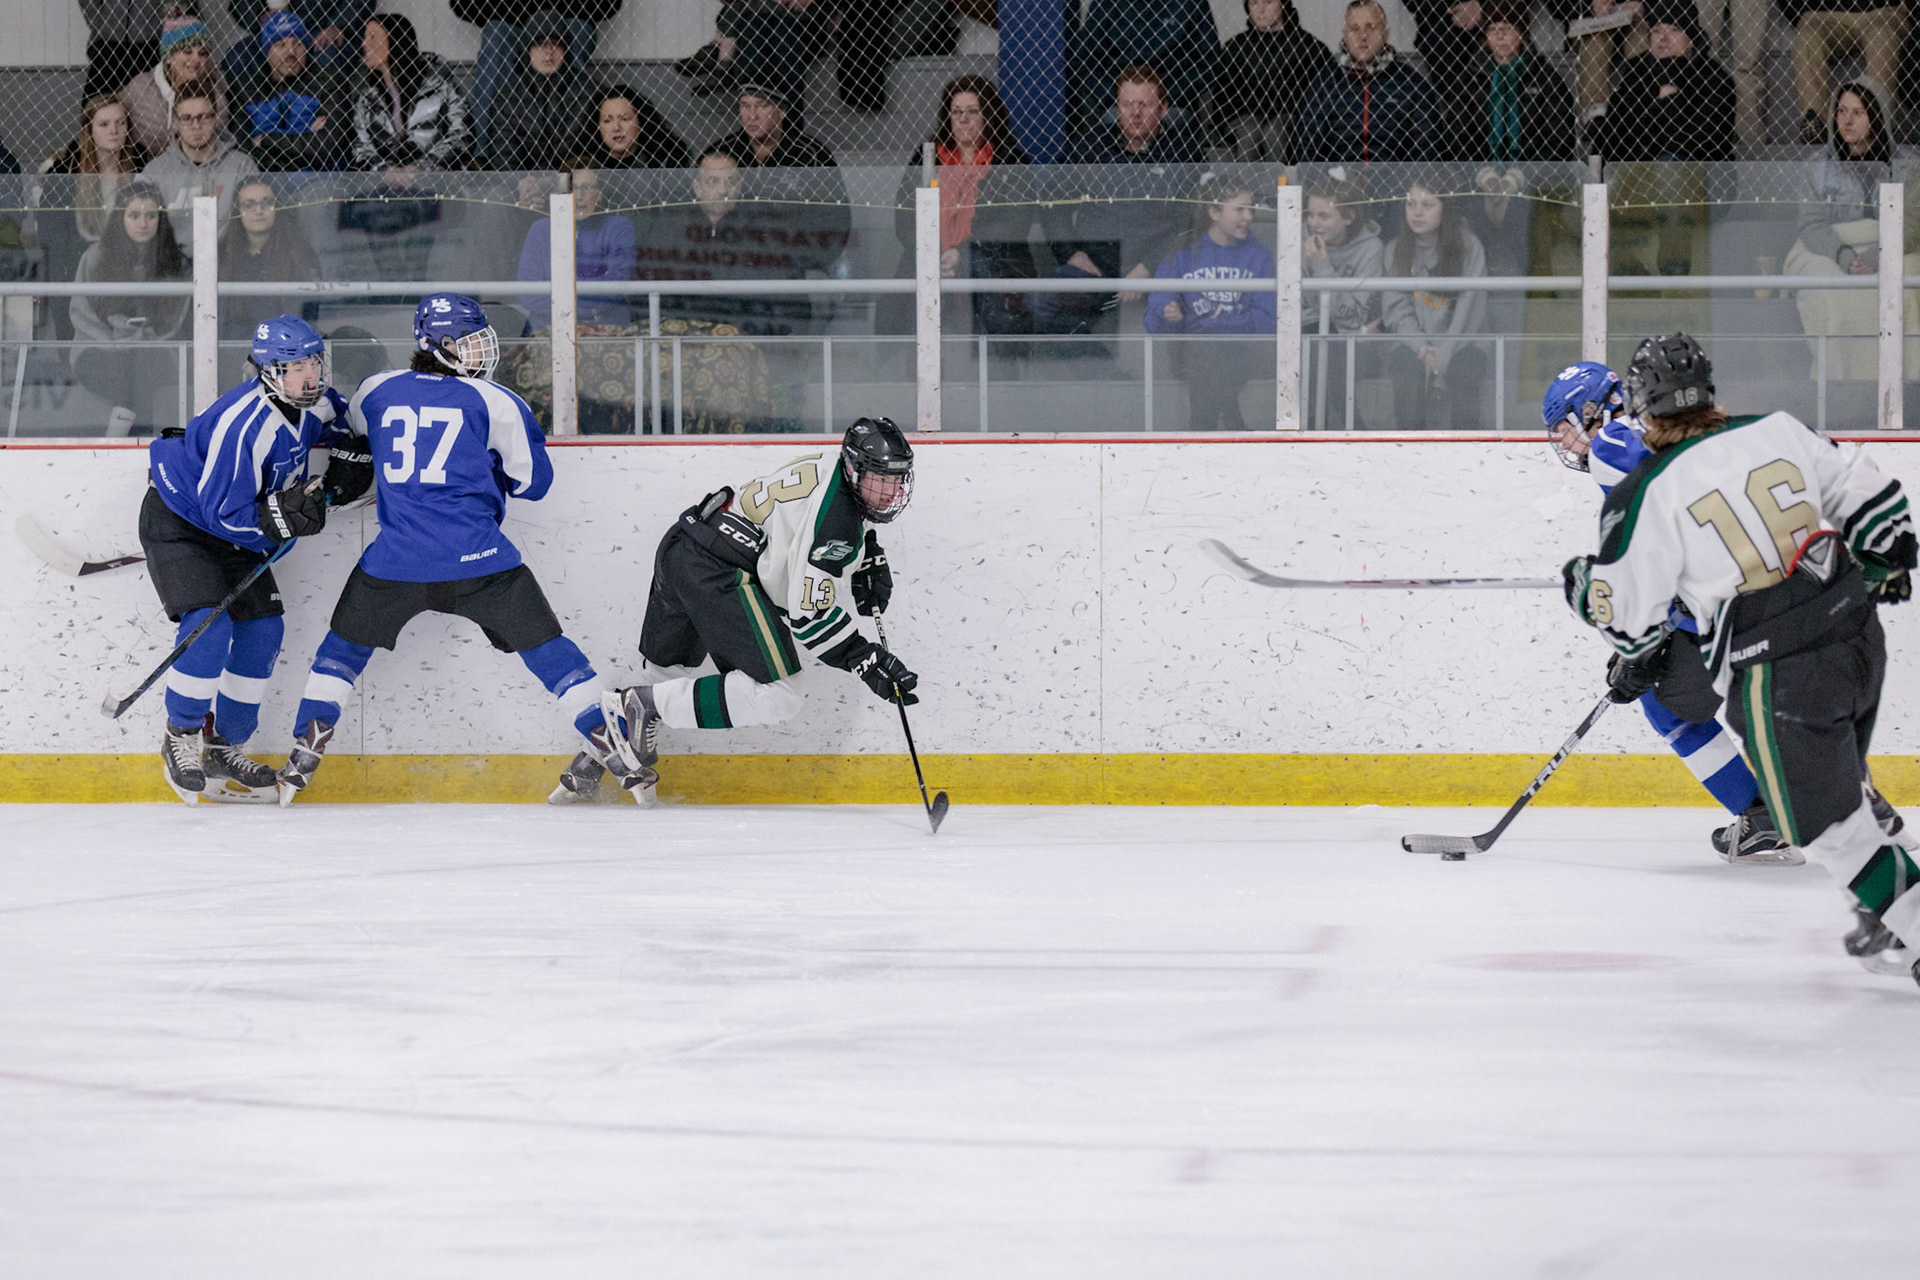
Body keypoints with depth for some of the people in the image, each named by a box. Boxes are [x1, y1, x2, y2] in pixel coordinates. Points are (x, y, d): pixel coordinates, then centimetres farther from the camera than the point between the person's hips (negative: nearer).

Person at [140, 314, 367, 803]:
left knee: (263, 630, 3)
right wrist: (279, 517, -42)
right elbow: (224, 514, -31)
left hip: (235, 526, 8)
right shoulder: (243, 424, -34)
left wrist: (349, 457, 1)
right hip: (178, 519, -8)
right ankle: (181, 740, -5)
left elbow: (338, 422, 18)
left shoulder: (315, 403, -9)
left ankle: (225, 748, 15)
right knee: (209, 627, -23)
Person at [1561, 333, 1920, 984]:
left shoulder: (1646, 496, -10)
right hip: (1859, 637, 6)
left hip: (1778, 674, -6)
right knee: (1841, 779, 28)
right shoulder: (1779, 432, 3)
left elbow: (1626, 612, -4)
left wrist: (1583, 582, 19)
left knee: (1823, 821, 5)